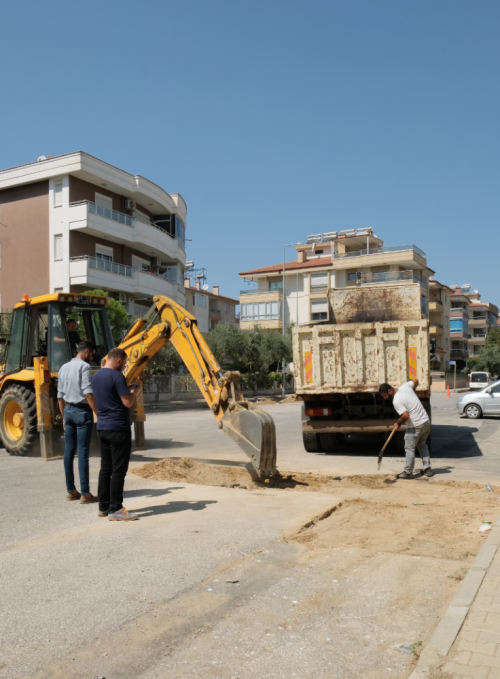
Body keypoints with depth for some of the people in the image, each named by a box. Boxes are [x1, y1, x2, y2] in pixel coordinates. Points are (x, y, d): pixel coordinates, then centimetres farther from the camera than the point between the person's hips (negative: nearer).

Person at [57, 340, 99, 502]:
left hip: (68, 410, 8)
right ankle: (85, 493, -4)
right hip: (82, 411, -8)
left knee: (69, 451, 9)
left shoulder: (64, 368, 13)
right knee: (83, 452, -6)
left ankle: (70, 490, 15)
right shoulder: (84, 366, -10)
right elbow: (88, 393, -19)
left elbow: (60, 396, 17)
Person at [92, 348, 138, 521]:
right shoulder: (116, 376, -15)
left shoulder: (96, 376, 11)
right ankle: (115, 509, 0)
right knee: (119, 470, -3)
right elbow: (128, 402, -17)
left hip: (103, 427, 9)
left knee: (105, 468, 13)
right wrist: (132, 392, 3)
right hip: (118, 428, -9)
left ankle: (103, 507, 19)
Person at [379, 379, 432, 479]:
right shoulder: (405, 387, 3)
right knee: (422, 445, 23)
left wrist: (398, 424, -7)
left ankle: (408, 472, 9)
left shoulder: (396, 401, -19)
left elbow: (405, 416, -25)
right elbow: (415, 381, 21)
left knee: (409, 448, 3)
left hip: (415, 426, -8)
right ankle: (427, 469, 24)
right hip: (427, 422, 9)